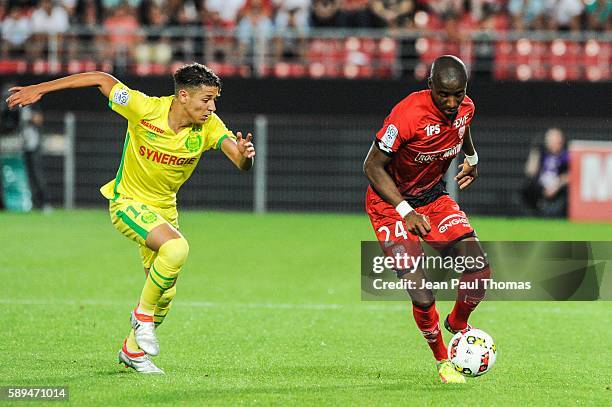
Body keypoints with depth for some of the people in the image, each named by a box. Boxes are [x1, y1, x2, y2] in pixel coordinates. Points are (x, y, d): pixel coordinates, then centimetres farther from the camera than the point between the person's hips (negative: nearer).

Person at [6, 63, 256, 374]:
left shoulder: (209, 126, -14)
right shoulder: (144, 108, -24)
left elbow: (241, 162, -24)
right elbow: (101, 79, -12)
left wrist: (243, 155, -50)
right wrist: (40, 89, -9)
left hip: (164, 209, 5)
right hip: (127, 202, -5)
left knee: (164, 293, 7)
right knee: (176, 247, -31)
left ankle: (132, 349, 34)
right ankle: (143, 314, -10)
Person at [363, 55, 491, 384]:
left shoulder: (465, 108, -9)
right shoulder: (408, 114, -30)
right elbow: (373, 166, -23)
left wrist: (471, 158, 8)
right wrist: (406, 212, -28)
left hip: (434, 198, 6)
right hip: (390, 202, -6)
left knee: (479, 269, -11)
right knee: (422, 298, -16)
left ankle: (457, 324, 22)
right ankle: (443, 362, 11)